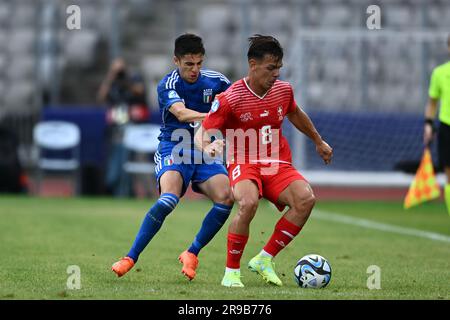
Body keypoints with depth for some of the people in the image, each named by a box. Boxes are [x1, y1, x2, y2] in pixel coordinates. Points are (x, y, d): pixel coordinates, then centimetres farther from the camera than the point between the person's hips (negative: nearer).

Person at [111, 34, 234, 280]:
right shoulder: (168, 85, -12)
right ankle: (131, 258, -20)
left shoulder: (214, 80, 1)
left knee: (226, 197, -20)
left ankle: (192, 254, -2)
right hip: (173, 149, -4)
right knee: (169, 198, -31)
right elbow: (181, 113, -31)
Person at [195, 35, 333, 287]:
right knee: (249, 203, -38)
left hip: (278, 165, 5)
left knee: (306, 199, -25)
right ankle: (231, 272, -18)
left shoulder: (283, 90, 5)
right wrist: (208, 147, -33)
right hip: (244, 164, -5)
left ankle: (265, 259, -11)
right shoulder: (230, 99, -12)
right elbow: (201, 135, -9)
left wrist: (319, 142, 39)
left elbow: (295, 114, 28)